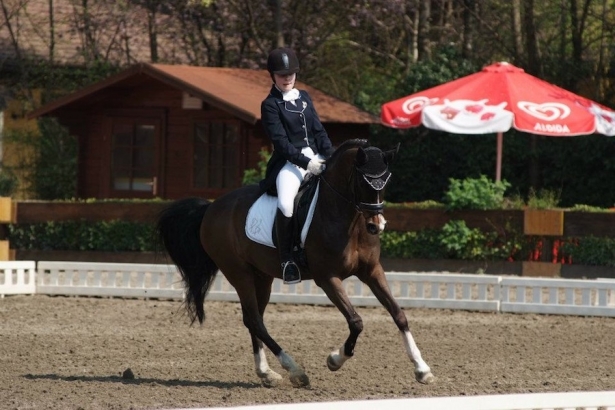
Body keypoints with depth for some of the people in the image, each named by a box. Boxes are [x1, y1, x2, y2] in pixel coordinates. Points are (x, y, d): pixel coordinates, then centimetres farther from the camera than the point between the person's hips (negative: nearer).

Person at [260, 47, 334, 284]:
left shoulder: (304, 98, 17)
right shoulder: (270, 105, -1)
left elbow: (319, 131, 13)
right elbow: (280, 141, -11)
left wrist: (331, 158, -3)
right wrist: (305, 162, -21)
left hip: (317, 159, 7)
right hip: (290, 162, -7)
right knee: (286, 204, -33)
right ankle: (286, 260, -23)